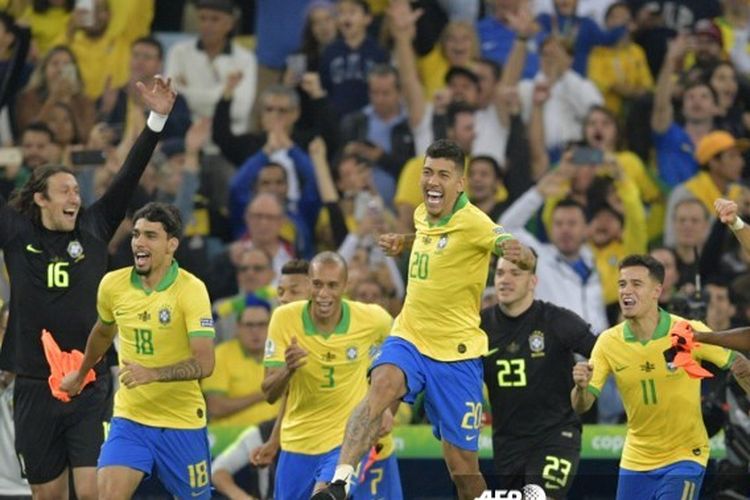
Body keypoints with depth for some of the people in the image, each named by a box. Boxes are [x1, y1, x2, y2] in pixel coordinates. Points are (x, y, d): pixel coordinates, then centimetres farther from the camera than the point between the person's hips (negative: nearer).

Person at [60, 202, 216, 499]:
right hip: (130, 418, 3)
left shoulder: (191, 290, -15)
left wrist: (153, 373, -34)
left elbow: (204, 363, -22)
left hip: (182, 422, -3)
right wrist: (81, 374, 36)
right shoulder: (112, 285, -1)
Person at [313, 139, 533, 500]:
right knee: (382, 385, -30)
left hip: (456, 353, -4)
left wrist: (519, 253, -53)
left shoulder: (472, 222, -14)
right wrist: (402, 242, 14)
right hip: (408, 340, 4)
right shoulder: (423, 215, 7)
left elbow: (508, 247, -31)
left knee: (463, 467, -2)